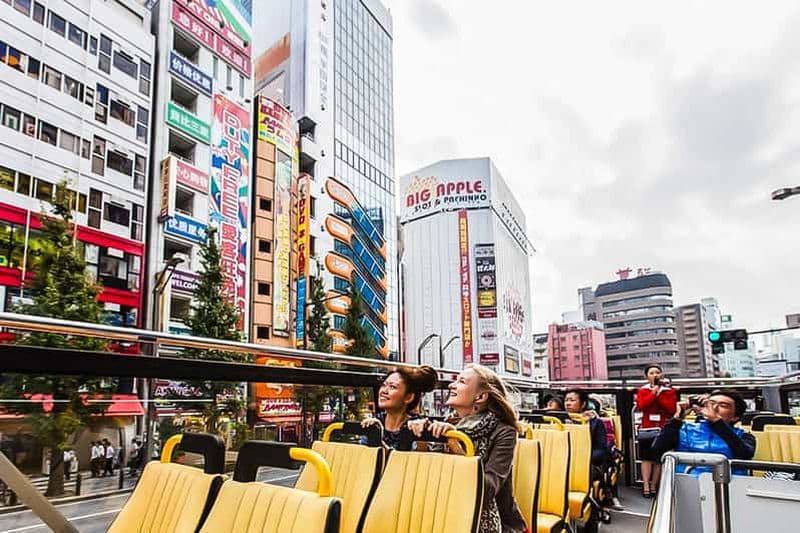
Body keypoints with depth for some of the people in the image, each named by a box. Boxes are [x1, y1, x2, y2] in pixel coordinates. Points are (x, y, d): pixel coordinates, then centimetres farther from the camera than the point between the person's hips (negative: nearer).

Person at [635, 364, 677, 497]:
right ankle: (645, 486, -4)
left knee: (659, 459, 3)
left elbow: (672, 409, -5)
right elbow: (641, 406, -9)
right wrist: (653, 393, -10)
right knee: (646, 458, -4)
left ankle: (653, 486, 9)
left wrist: (659, 395, -10)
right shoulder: (642, 390, 8)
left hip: (664, 429, 0)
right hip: (646, 429, 0)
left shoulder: (669, 390, 7)